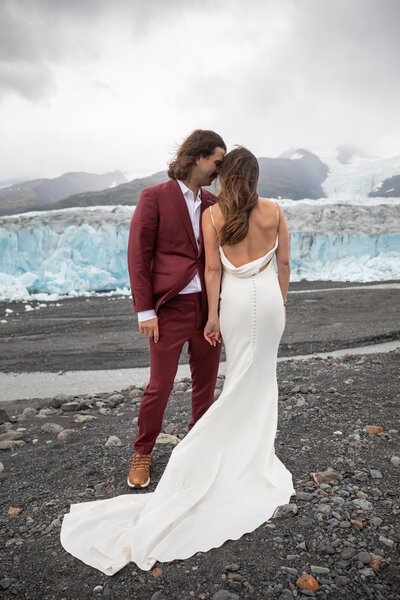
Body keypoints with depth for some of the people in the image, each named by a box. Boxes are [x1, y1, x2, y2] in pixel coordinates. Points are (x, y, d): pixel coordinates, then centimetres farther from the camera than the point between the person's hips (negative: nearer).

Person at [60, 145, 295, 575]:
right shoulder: (274, 211, -3)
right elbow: (284, 263, 2)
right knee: (262, 374, 14)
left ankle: (239, 444, 25)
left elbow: (213, 269, -8)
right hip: (269, 296, 1)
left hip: (235, 298, -1)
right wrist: (281, 303, 13)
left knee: (239, 375, 15)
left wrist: (212, 316, -2)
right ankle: (256, 452, 25)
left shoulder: (212, 214, -7)